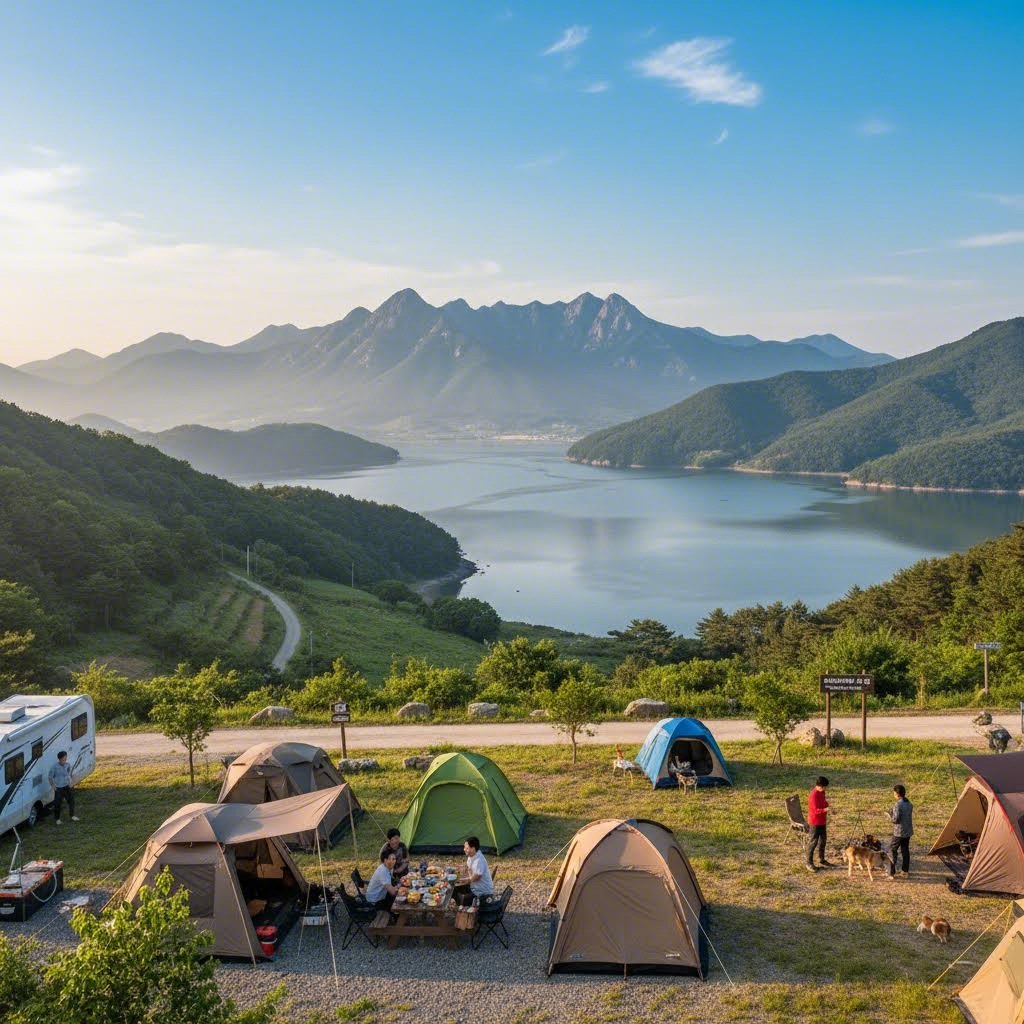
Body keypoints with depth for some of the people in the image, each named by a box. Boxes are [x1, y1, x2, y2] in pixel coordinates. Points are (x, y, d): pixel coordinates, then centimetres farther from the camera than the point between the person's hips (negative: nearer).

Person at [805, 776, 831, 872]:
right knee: (813, 842, -2)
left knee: (822, 840, 18)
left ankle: (822, 859, 32)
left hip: (822, 821, 9)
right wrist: (826, 809, -39)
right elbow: (816, 810, -27)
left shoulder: (822, 793, 5)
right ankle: (809, 863, 7)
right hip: (815, 822, -9)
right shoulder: (814, 795, -24)